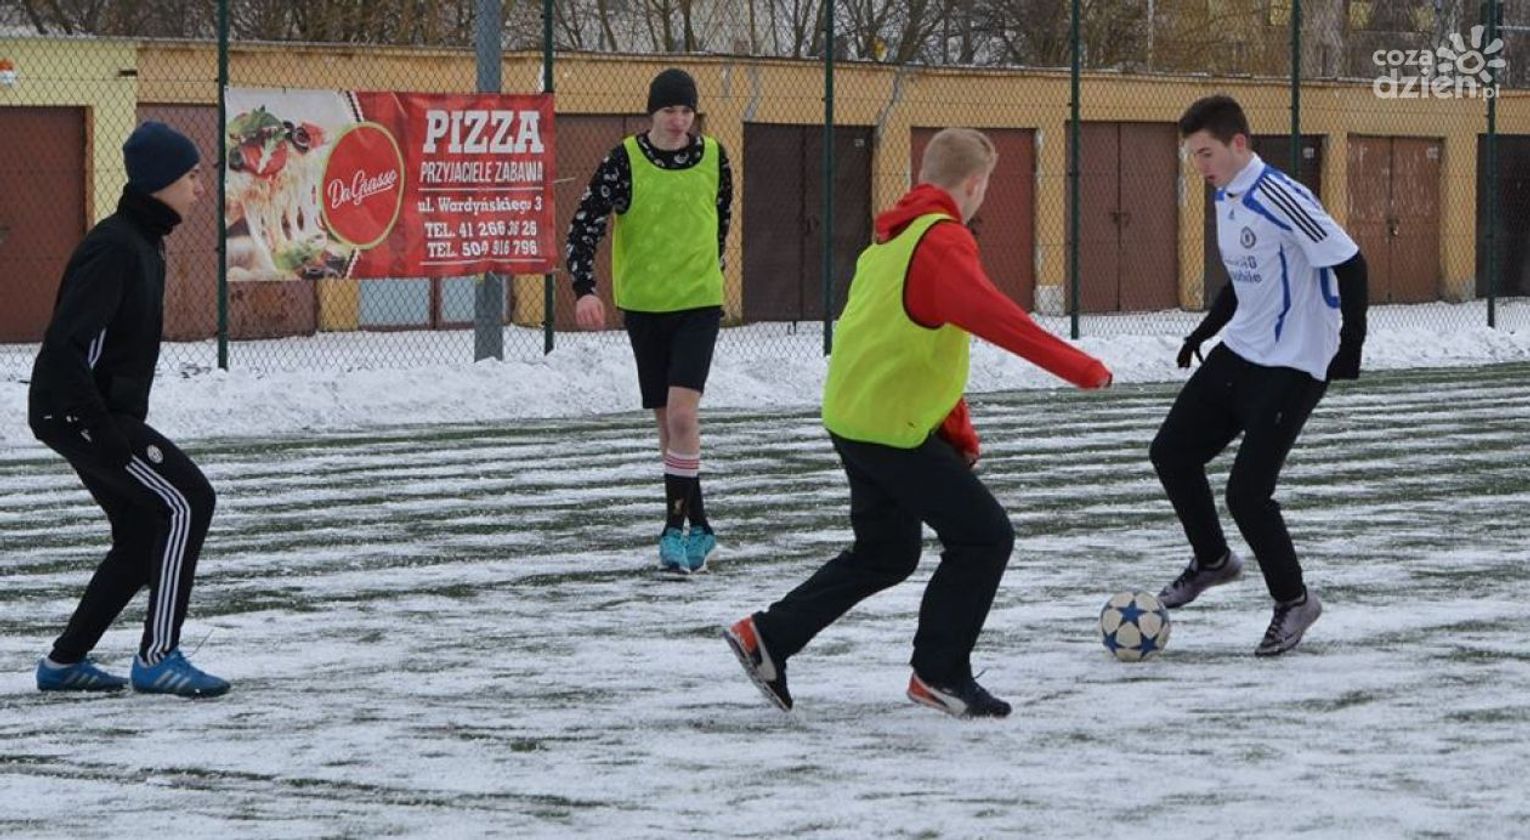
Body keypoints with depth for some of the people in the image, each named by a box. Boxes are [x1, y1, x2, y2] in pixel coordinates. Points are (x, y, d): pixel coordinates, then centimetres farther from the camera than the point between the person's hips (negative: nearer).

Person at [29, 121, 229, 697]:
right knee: (188, 501, -15)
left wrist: (124, 427, 17)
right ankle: (157, 658, -13)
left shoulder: (143, 244, 13)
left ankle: (65, 661, 20)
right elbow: (64, 344, -25)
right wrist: (103, 426, -26)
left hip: (107, 416, 10)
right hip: (78, 413, -10)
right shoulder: (113, 248, -19)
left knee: (142, 538, 12)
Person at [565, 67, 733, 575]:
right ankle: (698, 526, 20)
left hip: (699, 304, -1)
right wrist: (584, 289, -26)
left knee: (683, 411, -16)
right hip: (643, 304, 1)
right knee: (666, 420, 7)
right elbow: (586, 224, -12)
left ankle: (676, 527, -11)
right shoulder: (625, 161, -8)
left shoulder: (713, 157, -1)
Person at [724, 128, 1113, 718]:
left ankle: (767, 636, 21)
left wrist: (956, 430, 22)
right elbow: (992, 315, -31)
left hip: (852, 421, 10)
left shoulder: (891, 239, 15)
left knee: (886, 553, 21)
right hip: (896, 431, -10)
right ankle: (939, 674, 4)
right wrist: (1077, 367, -32)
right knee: (984, 536, -1)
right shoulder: (943, 241, -16)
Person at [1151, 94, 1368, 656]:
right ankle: (1212, 561, 31)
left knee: (1246, 492, -11)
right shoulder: (1226, 200, 7)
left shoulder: (1279, 198, -22)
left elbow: (1348, 263, -24)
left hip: (1292, 367, -9)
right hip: (1238, 355, 9)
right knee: (1171, 453, 9)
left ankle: (1293, 603, 10)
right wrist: (1204, 332, 20)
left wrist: (1349, 346, -26)